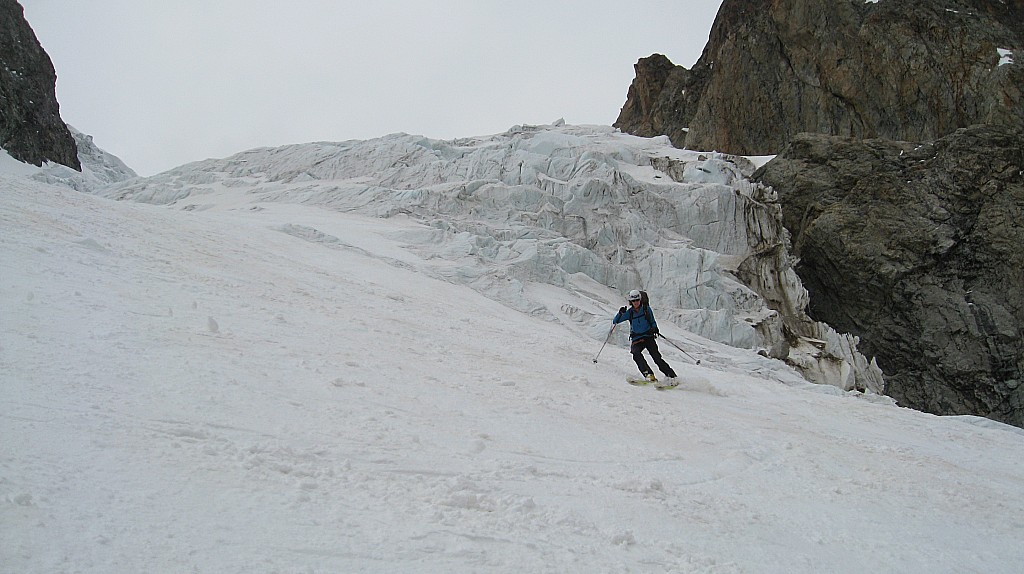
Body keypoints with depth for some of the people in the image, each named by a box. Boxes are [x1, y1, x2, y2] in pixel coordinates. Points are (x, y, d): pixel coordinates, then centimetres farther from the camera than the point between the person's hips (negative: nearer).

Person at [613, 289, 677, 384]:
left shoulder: (646, 308, 4)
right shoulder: (630, 312, 5)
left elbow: (653, 322, 14)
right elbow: (615, 321, 5)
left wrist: (654, 328, -8)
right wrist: (620, 313, -14)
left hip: (648, 337, -1)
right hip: (637, 339, 1)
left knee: (656, 357, -17)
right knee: (636, 353, -29)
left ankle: (671, 376, -11)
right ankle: (649, 375, -37)